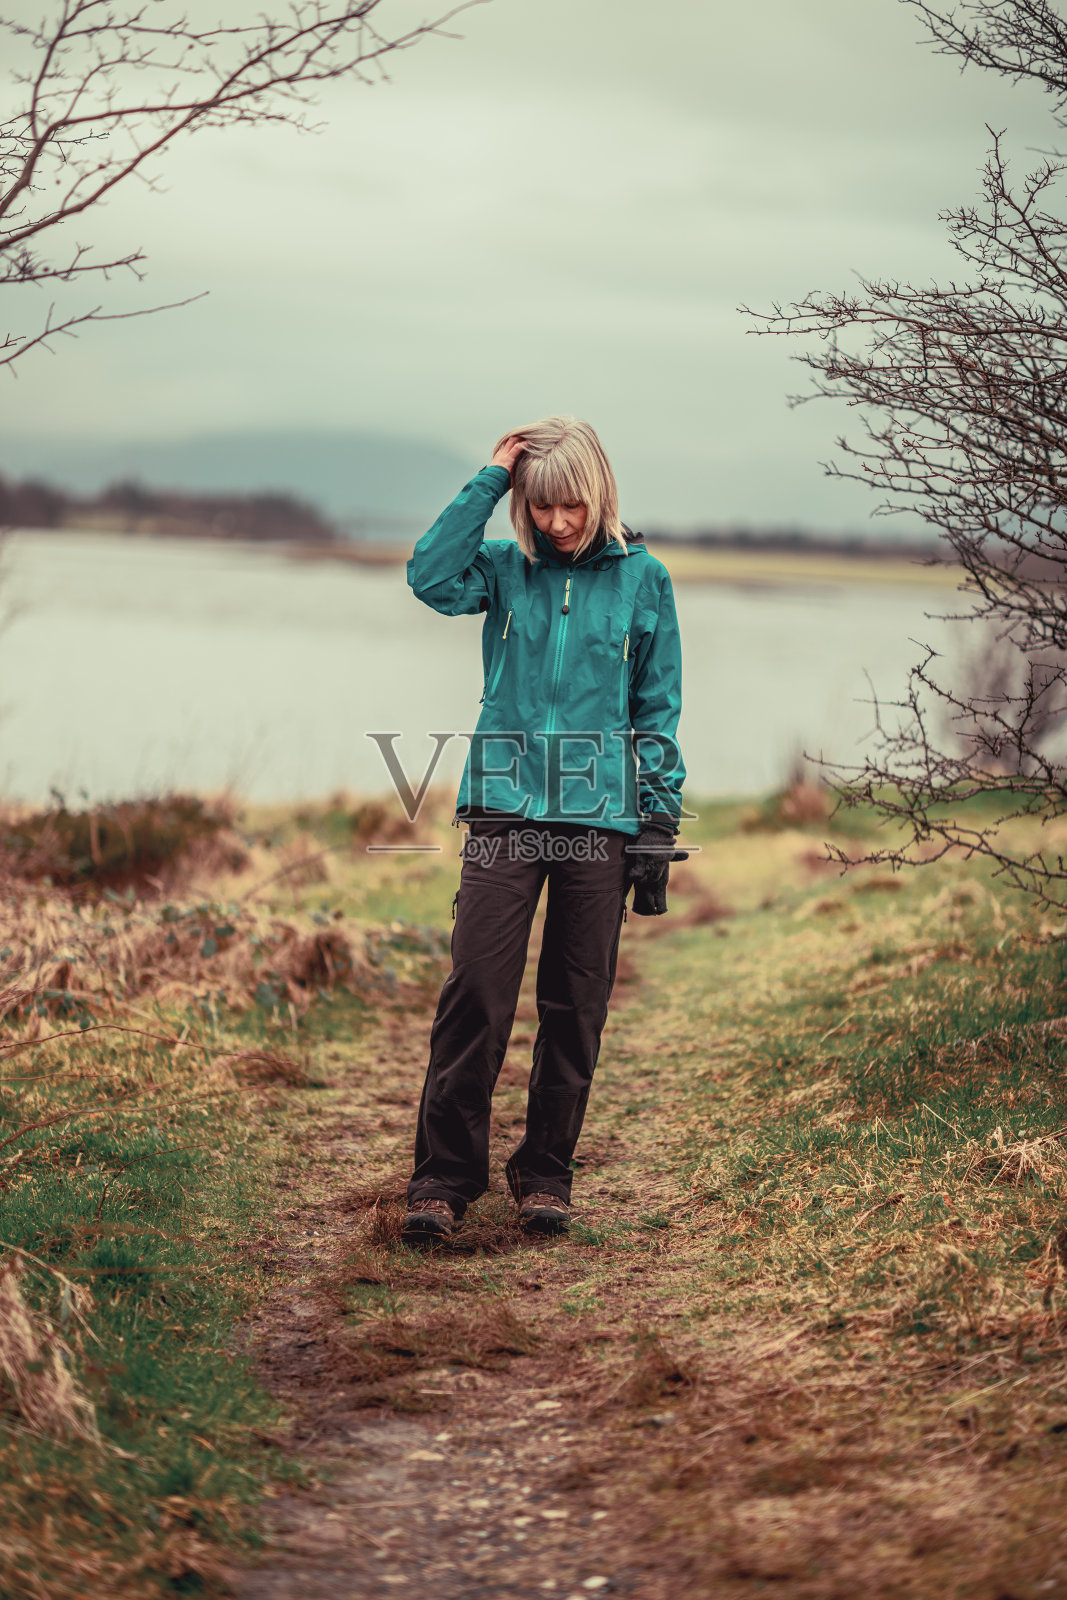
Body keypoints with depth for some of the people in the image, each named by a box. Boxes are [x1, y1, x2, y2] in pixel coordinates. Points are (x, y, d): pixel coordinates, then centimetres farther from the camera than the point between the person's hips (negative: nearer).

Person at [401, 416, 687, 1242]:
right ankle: (445, 1174, -2)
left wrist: (661, 818, 4)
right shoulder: (504, 567, 8)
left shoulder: (642, 579, 6)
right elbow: (430, 576, -13)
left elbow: (658, 708, 9)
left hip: (600, 814, 0)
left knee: (576, 1005, 5)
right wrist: (489, 483, -8)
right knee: (475, 993, -9)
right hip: (506, 805, 0)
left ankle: (547, 1173, 17)